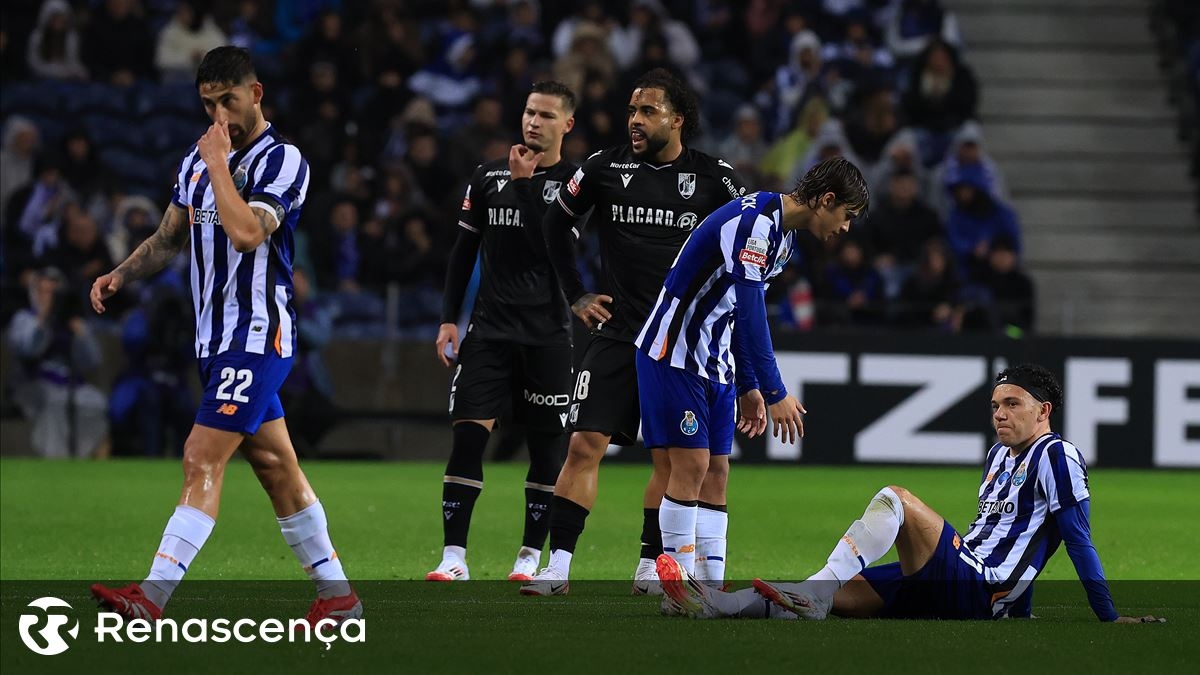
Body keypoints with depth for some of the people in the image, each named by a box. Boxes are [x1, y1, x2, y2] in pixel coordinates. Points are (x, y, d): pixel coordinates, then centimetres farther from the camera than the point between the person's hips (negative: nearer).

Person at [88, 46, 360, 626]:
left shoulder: (281, 160, -11)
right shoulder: (198, 159, 14)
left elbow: (247, 233, -25)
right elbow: (170, 237, 22)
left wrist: (219, 165, -17)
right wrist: (120, 275, 7)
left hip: (257, 336, -8)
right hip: (216, 337, 9)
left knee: (202, 459, -16)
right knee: (275, 466, 11)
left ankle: (152, 598, -22)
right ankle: (336, 594, 18)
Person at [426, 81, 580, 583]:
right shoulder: (487, 176, 10)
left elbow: (552, 246, -15)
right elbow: (464, 250, 14)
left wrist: (525, 182, -13)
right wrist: (448, 318, 8)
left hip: (547, 334, -2)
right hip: (490, 328, 2)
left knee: (546, 443, 3)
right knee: (467, 434, -9)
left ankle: (531, 556, 13)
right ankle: (453, 557, -9)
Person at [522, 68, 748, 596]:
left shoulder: (713, 177, -2)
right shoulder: (605, 168, 1)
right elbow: (557, 222, 17)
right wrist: (576, 295, 12)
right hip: (616, 331, 0)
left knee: (671, 457, 3)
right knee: (585, 444, -9)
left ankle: (651, 566, 13)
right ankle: (558, 567, -9)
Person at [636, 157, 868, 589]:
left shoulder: (782, 234, 12)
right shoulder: (754, 221, -21)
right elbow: (750, 312, -25)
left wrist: (749, 387, 20)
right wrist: (775, 393, -24)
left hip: (715, 365, 10)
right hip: (676, 354, -10)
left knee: (715, 471, 5)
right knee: (690, 464, -11)